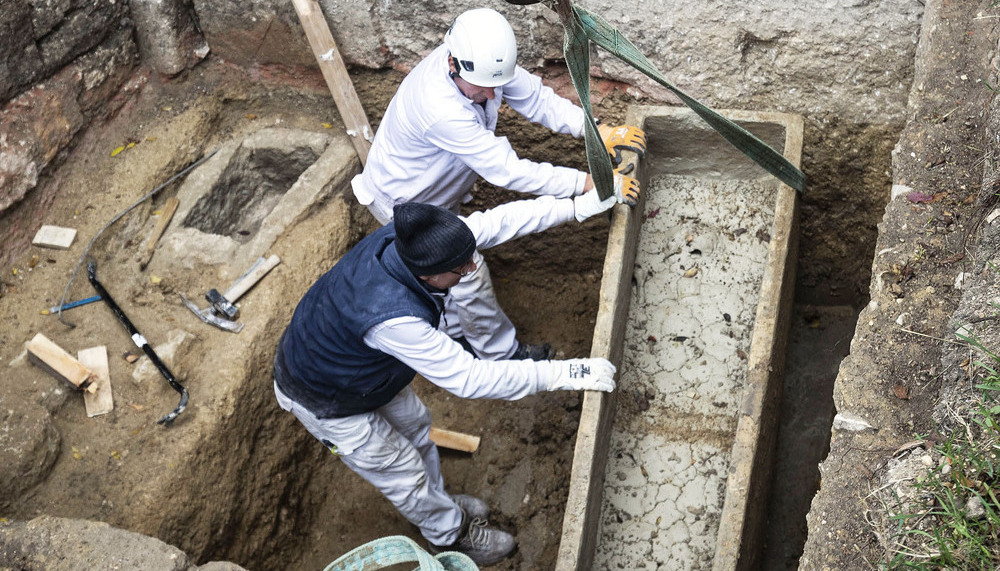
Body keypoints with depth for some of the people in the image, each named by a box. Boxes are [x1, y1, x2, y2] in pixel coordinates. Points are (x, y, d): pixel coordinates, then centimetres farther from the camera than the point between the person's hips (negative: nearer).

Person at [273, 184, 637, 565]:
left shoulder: (407, 236, -25)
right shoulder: (391, 317, -46)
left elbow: (496, 221, -16)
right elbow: (470, 378, -39)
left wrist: (580, 205, -16)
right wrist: (565, 374, -36)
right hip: (325, 400, -7)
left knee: (414, 426, 26)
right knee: (404, 473, 14)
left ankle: (438, 502, 55)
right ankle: (452, 534, 43)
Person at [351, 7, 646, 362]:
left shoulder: (483, 61, -23)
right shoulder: (442, 109, -46)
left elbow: (536, 98, -16)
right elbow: (508, 171, -44)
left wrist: (598, 130, -30)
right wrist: (589, 183, -44)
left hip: (435, 192, 8)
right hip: (401, 202, -8)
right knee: (468, 272, 1)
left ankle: (456, 336, 46)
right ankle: (502, 355, 21)